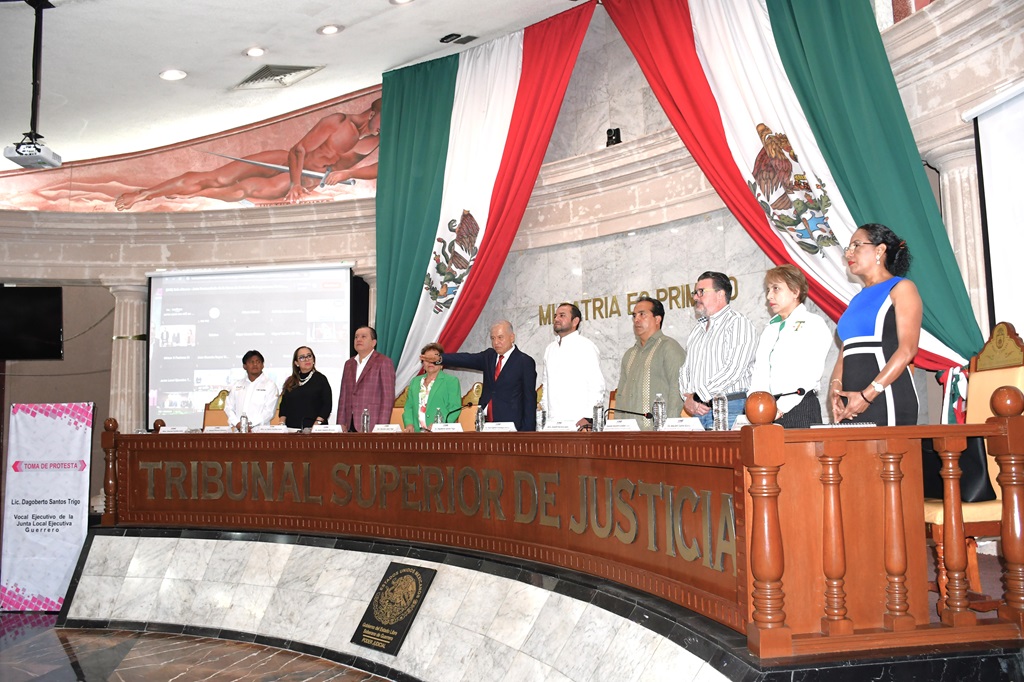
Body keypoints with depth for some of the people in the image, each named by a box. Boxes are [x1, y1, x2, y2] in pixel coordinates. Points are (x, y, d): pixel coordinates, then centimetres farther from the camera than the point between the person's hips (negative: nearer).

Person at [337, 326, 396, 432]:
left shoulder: (384, 362, -1)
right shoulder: (349, 364, 18)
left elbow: (388, 397, -7)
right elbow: (343, 396, 16)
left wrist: (381, 427, -13)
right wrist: (341, 424, 7)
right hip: (350, 426, 5)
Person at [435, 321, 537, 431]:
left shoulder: (525, 362, -3)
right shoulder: (489, 356, 12)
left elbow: (530, 398, -4)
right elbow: (467, 359, -1)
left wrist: (527, 430, -9)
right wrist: (440, 358, -16)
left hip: (509, 425, -4)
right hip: (485, 422, 5)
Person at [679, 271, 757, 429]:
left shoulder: (739, 323, -3)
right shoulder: (697, 329, 21)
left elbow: (733, 369, -14)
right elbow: (686, 369, 18)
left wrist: (700, 395, -14)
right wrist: (688, 398, -1)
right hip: (697, 410, 6)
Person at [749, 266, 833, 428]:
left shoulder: (814, 324, 2)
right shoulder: (769, 329, 23)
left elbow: (809, 374, -11)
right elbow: (758, 373, 13)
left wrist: (780, 408, -19)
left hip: (800, 409, -5)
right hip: (766, 411, 5)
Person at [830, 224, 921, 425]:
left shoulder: (901, 288, 2)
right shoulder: (857, 299, 22)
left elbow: (907, 350, -10)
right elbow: (845, 352, 15)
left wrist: (868, 394, -17)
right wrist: (836, 386, -5)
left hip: (887, 398, -6)